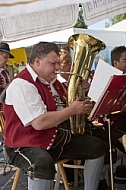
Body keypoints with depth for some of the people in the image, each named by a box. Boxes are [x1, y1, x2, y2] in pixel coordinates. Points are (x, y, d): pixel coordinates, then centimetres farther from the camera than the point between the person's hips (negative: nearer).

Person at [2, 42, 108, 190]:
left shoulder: (51, 81, 12)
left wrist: (80, 106, 2)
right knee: (43, 164, -41)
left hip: (59, 140, 10)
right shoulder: (22, 84, -18)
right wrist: (72, 110, -19)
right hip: (28, 146, -9)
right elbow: (39, 122, -29)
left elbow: (59, 109, 23)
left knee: (98, 147, 6)